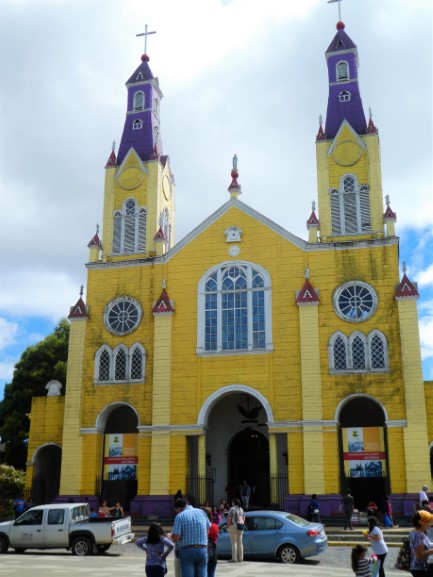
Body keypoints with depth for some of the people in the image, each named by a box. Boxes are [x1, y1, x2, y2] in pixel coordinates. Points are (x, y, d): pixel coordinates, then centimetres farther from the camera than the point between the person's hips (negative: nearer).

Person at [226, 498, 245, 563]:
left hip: (233, 526, -7)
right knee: (240, 542, 10)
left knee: (234, 543, -6)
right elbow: (243, 518, 17)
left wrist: (228, 526, -7)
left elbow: (229, 518, -16)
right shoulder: (241, 509, 13)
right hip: (240, 527, 7)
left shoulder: (232, 509, -11)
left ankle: (234, 558, -6)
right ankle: (240, 558, 13)